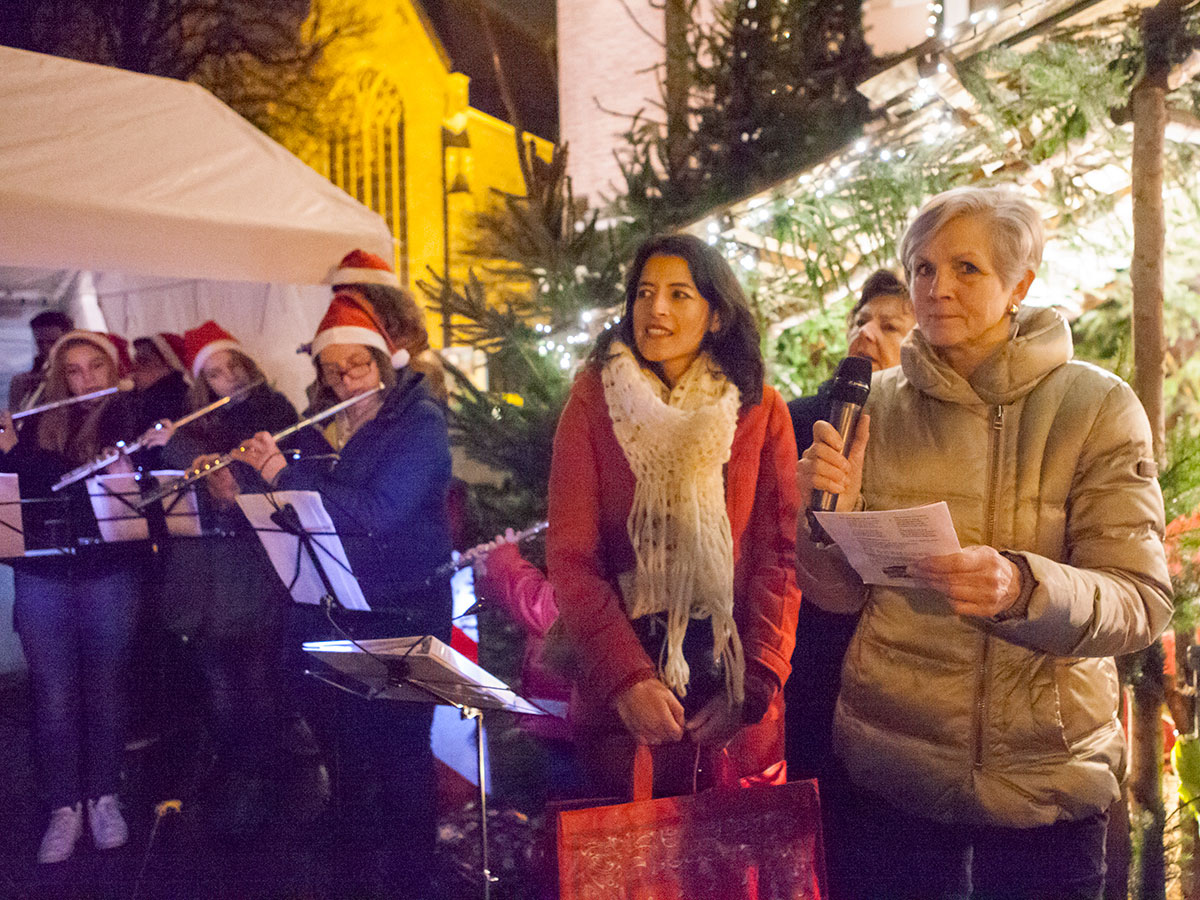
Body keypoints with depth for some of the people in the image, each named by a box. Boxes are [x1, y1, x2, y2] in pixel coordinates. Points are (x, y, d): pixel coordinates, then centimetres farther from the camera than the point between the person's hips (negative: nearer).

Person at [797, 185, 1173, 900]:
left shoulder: (1096, 406, -8)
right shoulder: (876, 404, 0)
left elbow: (1142, 603, -14)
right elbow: (839, 594, 3)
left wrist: (1021, 589, -33)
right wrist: (833, 512, -17)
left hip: (1049, 780, -2)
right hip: (888, 767, 2)